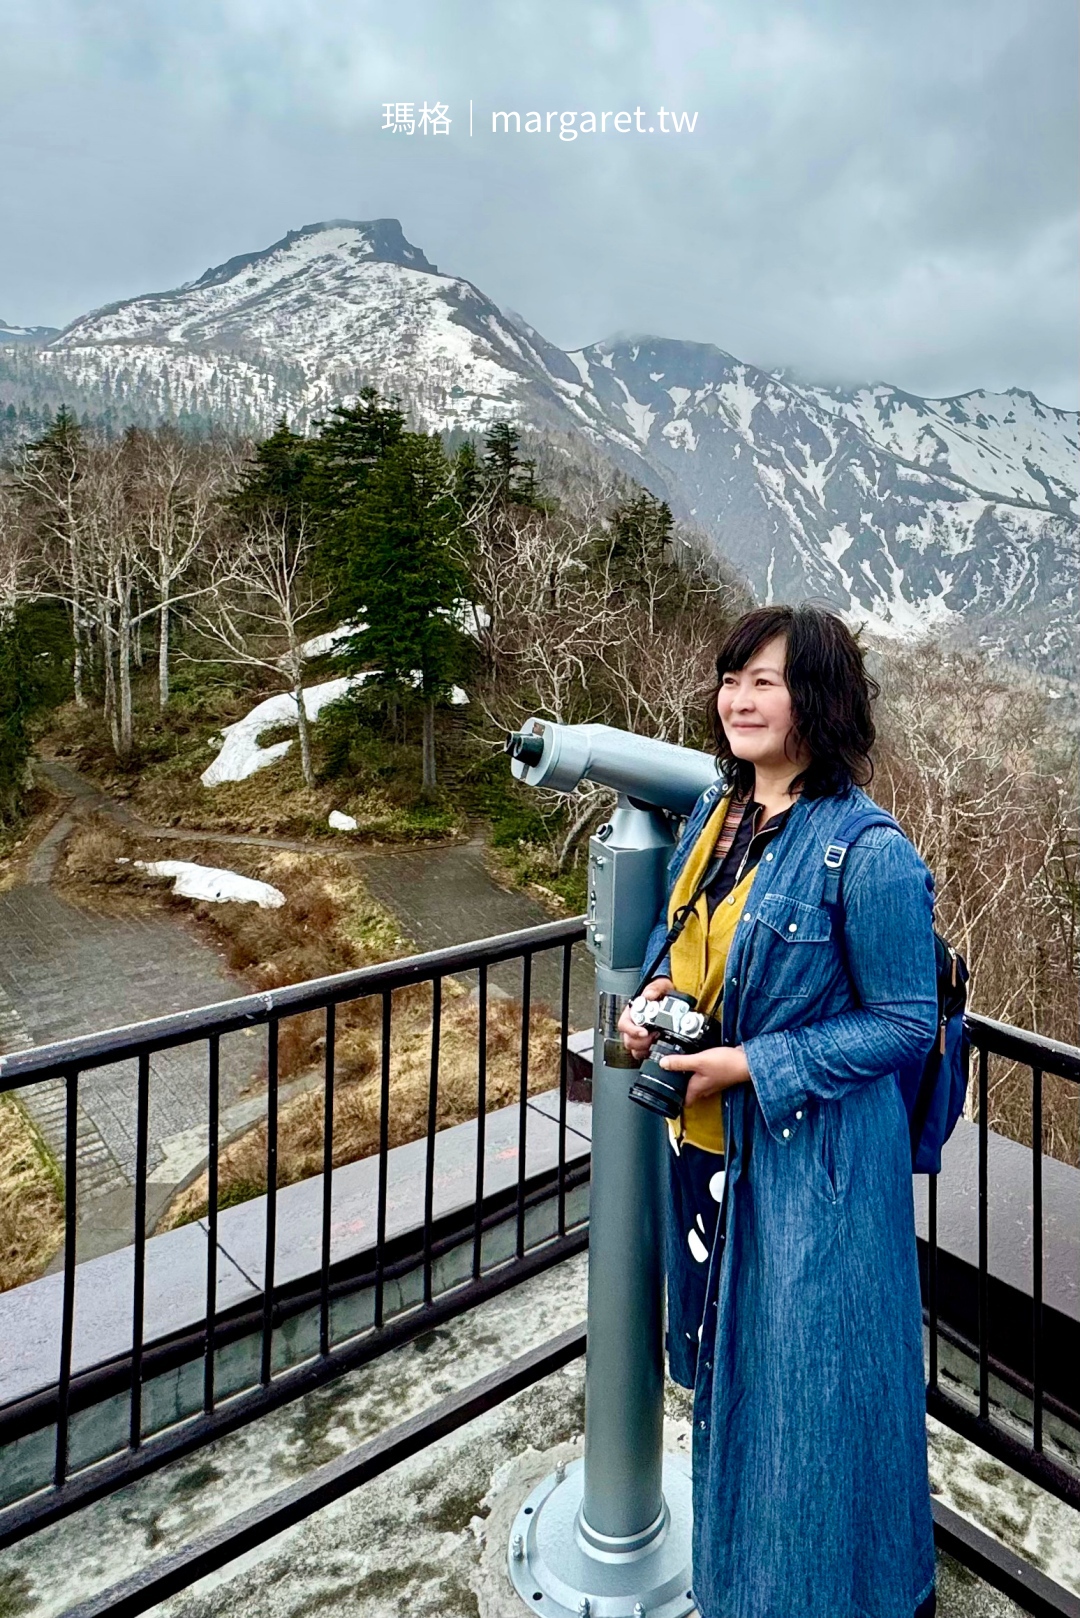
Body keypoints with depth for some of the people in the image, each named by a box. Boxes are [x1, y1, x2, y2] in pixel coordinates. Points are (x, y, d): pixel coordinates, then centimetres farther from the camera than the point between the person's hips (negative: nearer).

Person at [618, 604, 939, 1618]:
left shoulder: (868, 853, -21)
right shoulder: (716, 810, 0)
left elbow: (907, 1021, -15)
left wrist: (753, 1065, -20)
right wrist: (658, 993, -7)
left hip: (811, 1155, -7)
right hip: (706, 1140, 7)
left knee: (806, 1377, 14)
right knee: (724, 1359, 26)